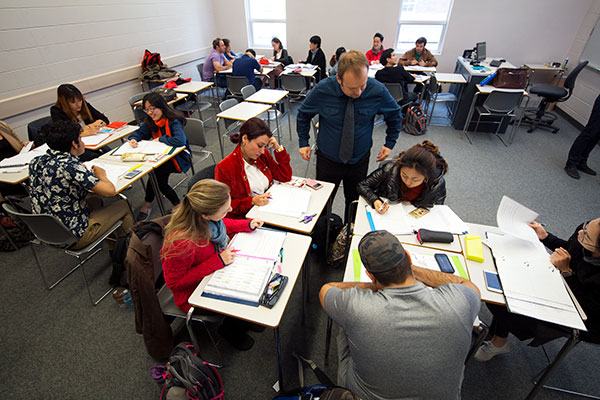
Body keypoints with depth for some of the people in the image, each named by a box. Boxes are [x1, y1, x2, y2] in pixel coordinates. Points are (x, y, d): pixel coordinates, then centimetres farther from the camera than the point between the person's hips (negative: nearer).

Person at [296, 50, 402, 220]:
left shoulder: (378, 90, -17)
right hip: (327, 160, 0)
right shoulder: (322, 90, -18)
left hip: (359, 160, 1)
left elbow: (395, 115, 4)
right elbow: (303, 114, 1)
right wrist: (303, 142, 1)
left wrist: (390, 143, 4)